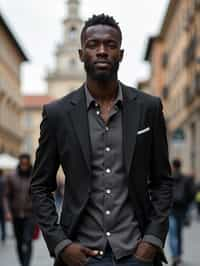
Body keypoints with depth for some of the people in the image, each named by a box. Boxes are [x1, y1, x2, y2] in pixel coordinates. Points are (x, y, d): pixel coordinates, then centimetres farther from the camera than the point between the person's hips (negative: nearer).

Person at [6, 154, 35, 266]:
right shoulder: (12, 178, 3)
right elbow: (9, 196, 8)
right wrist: (9, 211, -1)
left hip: (30, 214, -2)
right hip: (16, 215, 3)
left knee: (27, 241, -14)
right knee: (19, 243, 10)